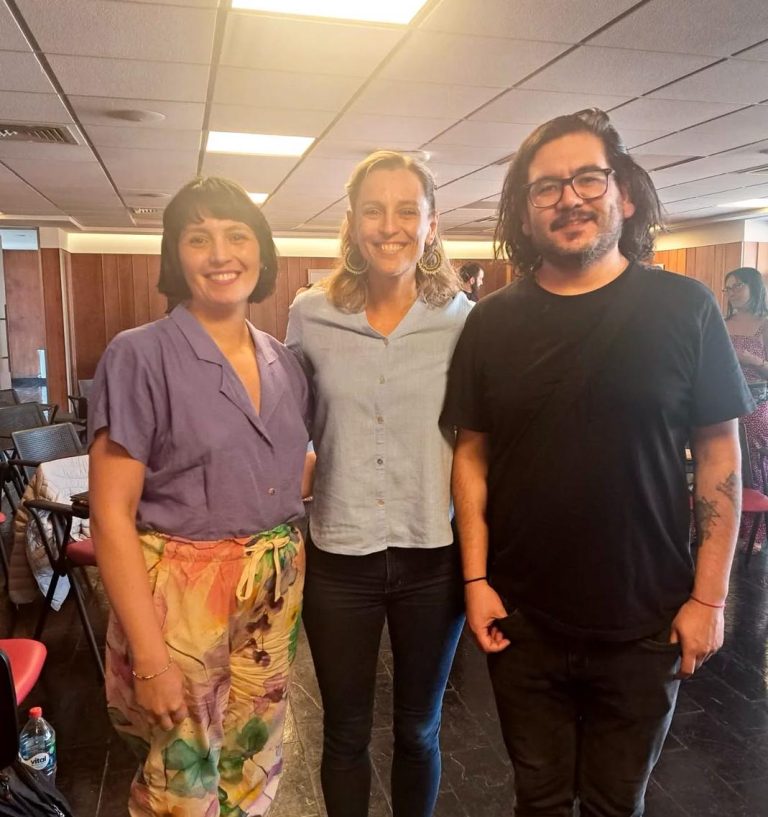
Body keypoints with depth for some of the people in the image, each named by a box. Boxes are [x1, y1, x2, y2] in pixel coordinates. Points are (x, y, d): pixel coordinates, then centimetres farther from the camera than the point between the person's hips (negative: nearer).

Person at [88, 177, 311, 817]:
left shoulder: (282, 360, 5)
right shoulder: (140, 355, -12)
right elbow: (111, 516, -14)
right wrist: (150, 657, -16)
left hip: (276, 590, 5)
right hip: (178, 593, -4)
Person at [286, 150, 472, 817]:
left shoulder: (463, 320, -7)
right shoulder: (310, 316, -4)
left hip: (434, 557, 0)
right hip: (338, 559, 1)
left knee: (419, 730, 21)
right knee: (346, 735, 18)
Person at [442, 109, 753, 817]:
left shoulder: (685, 308, -7)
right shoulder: (493, 321, -2)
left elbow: (719, 451, -4)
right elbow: (473, 453, 1)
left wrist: (710, 596, -6)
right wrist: (476, 579, -3)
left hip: (643, 624, -1)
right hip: (521, 619, 1)